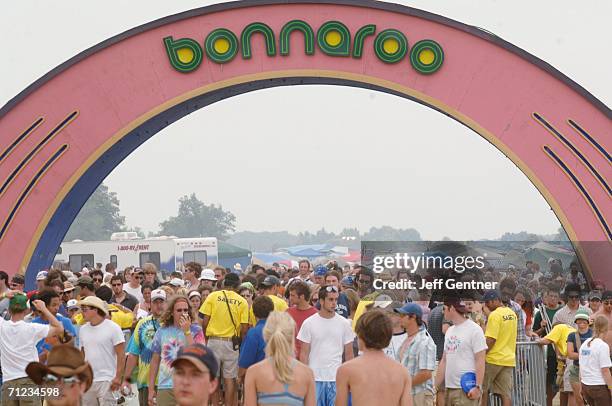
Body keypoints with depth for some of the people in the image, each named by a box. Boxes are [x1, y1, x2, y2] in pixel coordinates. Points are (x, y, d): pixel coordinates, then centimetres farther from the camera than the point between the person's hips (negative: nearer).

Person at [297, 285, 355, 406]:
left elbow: (349, 353, 8)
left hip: (336, 379, 1)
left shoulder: (344, 323, 3)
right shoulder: (309, 323, -2)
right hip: (315, 378, -1)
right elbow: (304, 353, 1)